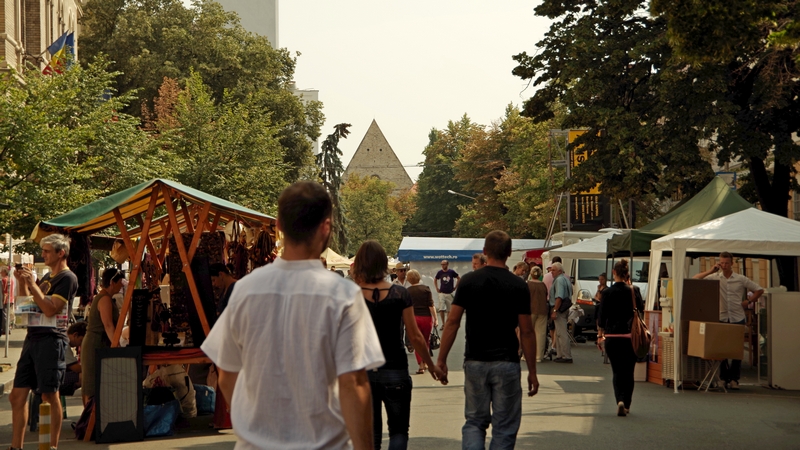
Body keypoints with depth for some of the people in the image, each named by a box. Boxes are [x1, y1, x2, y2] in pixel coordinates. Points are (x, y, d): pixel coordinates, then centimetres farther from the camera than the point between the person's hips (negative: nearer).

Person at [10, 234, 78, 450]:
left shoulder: (67, 278, -8)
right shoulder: (47, 277, 18)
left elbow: (50, 309, -17)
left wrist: (32, 284, -15)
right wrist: (22, 282, 8)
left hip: (52, 339, -9)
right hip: (32, 338, 9)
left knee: (50, 395, -4)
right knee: (17, 395, 7)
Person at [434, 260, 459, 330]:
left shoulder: (451, 272, -4)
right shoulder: (439, 272, 1)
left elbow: (458, 278, 9)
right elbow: (435, 280, 18)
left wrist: (455, 287, 5)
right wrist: (437, 288, 10)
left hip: (450, 293, 0)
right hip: (442, 293, 0)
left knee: (449, 310, 6)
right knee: (441, 309, -8)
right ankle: (443, 324, 1)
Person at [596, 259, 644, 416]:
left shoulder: (607, 293, -6)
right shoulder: (633, 291, -4)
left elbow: (601, 317, -3)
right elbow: (641, 309, 9)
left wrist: (600, 335, 8)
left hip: (612, 337, -1)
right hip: (630, 337, 1)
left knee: (617, 371, 7)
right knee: (628, 372, 12)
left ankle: (620, 401, -13)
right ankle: (626, 404, 13)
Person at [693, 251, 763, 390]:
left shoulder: (741, 279, 5)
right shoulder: (714, 278, 5)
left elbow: (759, 290, 13)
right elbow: (695, 280, -2)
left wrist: (748, 301, 3)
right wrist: (710, 271, -7)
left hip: (738, 318, 0)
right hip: (721, 318, 0)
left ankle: (734, 378, 5)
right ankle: (724, 378, 8)